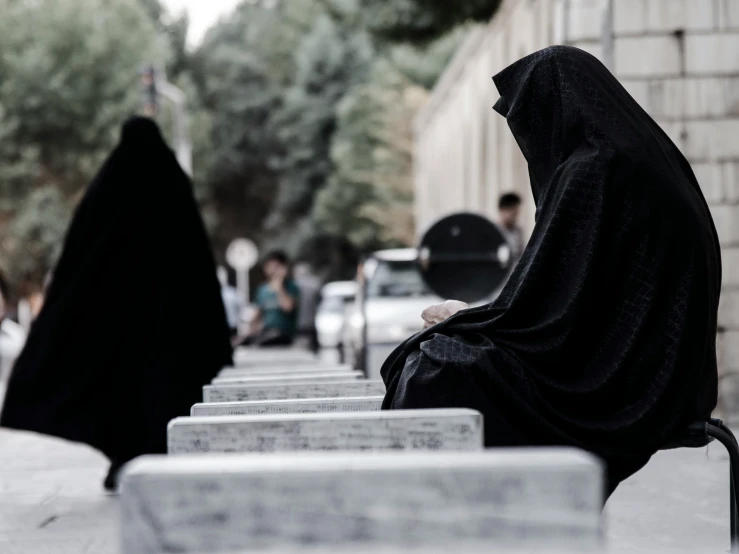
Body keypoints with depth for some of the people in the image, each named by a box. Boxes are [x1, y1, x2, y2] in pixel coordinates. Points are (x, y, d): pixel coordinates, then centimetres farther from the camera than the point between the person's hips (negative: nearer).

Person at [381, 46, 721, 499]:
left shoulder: (589, 173, -16)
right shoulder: (649, 162, 12)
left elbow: (536, 316, -17)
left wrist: (462, 317, 1)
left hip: (617, 388, -10)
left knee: (435, 371, -5)